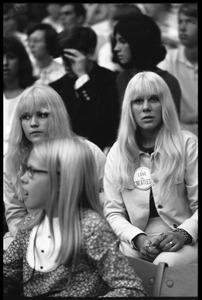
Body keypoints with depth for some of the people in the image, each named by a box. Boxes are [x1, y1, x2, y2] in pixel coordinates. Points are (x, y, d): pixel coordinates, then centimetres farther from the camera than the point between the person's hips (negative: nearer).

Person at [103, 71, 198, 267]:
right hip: (138, 242, 2)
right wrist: (138, 238, -13)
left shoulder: (187, 144, 0)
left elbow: (197, 205, -1)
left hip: (184, 241, -1)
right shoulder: (118, 152, 7)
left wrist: (184, 233, -19)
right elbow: (113, 211, 6)